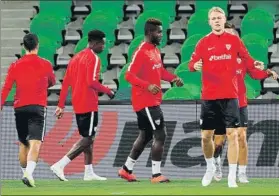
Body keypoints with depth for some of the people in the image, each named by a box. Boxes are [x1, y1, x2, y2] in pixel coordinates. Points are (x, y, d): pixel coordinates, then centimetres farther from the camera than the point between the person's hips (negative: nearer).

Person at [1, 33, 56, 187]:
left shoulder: (15, 66, 5)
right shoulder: (45, 64, 3)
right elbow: (52, 83, 22)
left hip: (20, 108, 2)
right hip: (38, 107, -2)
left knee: (23, 143, 17)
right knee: (35, 143, -12)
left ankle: (25, 173, 24)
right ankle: (29, 172, -31)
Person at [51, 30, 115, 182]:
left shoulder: (77, 57, 15)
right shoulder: (93, 58, -12)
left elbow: (66, 83, 14)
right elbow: (92, 82, -22)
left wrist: (61, 105, 15)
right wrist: (108, 91, -7)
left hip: (78, 104, 9)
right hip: (89, 105, -9)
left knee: (87, 137, 17)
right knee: (87, 139, -7)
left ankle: (89, 173, 19)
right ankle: (60, 165, -18)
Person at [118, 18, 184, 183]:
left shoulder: (156, 50, 12)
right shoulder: (141, 52, -16)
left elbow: (160, 71, 24)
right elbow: (129, 75, -21)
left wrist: (173, 78, 6)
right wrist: (147, 85, -33)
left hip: (153, 101, 10)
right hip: (145, 101, -10)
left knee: (146, 136, 17)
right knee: (160, 135, -11)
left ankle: (126, 170, 27)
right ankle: (156, 174, -8)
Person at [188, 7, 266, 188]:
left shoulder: (234, 40, 4)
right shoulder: (204, 42, 4)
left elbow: (246, 57, 9)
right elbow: (192, 64, 1)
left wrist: (254, 63, -12)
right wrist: (195, 65, -22)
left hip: (230, 96, -1)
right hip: (209, 97, 1)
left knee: (232, 134, -7)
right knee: (206, 136, 6)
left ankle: (232, 177, -2)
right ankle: (210, 168, 32)